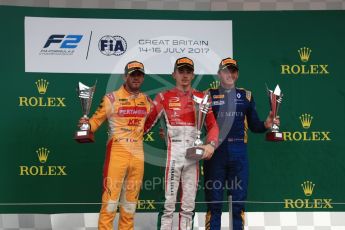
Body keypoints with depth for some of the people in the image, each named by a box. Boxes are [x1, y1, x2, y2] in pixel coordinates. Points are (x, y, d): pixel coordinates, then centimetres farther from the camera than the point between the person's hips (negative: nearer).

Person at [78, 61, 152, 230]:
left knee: (131, 199, 11)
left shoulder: (147, 101, 11)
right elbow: (96, 120, -3)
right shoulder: (111, 98, -4)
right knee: (111, 196, -8)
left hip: (138, 154, 5)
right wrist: (87, 124, -23)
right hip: (117, 151, -5)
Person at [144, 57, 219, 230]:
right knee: (169, 202, -7)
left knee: (189, 205, 7)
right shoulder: (164, 97, 6)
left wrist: (211, 144, -7)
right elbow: (147, 122, 2)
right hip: (173, 153, -3)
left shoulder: (201, 97, 12)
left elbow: (212, 125, 9)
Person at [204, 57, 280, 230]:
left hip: (238, 153, 2)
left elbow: (253, 125, 11)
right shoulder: (209, 95, 6)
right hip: (215, 152, -1)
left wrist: (266, 124, -8)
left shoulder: (246, 95, 11)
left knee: (238, 201, 5)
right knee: (214, 202, 4)